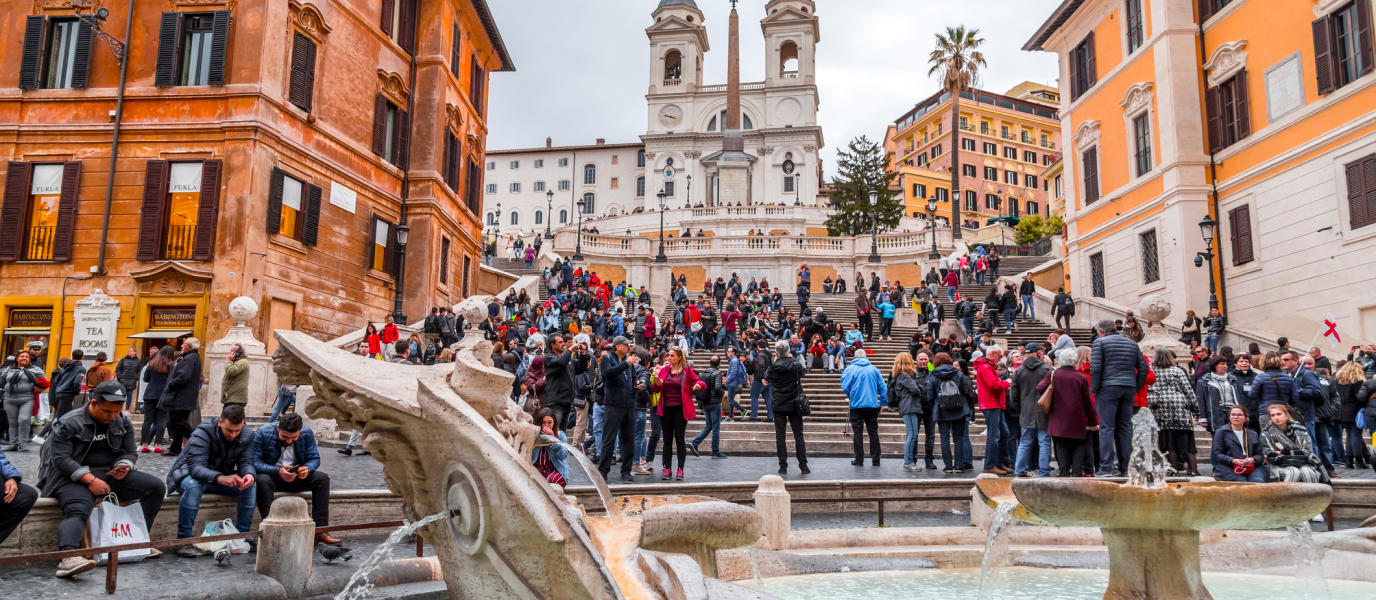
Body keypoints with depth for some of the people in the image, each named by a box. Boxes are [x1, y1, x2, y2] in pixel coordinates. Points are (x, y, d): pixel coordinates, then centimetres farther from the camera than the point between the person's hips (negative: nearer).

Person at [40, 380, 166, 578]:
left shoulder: (123, 422, 10)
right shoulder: (69, 423, -7)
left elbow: (130, 452, 15)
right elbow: (60, 459, -15)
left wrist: (125, 466, -11)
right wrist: (90, 479, -27)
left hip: (111, 474, 5)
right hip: (75, 476, -5)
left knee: (156, 487, -12)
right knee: (78, 510, -36)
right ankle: (68, 558, -58)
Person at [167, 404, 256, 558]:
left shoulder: (247, 435, -11)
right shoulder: (202, 433, -27)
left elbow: (246, 462, -13)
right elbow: (195, 467, -37)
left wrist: (249, 474, -40)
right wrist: (220, 478, -56)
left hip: (222, 475, 4)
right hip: (189, 474, -4)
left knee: (251, 485, -22)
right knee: (193, 486, -39)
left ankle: (242, 535, -10)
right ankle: (184, 540, -28)